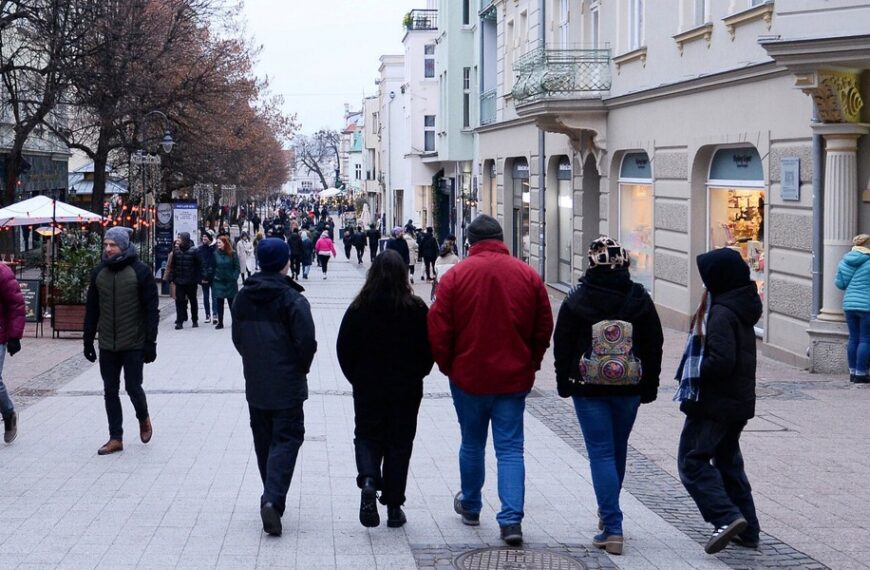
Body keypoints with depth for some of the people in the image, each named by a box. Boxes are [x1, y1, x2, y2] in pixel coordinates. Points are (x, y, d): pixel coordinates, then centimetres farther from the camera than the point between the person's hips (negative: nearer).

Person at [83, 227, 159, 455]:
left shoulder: (140, 272, -7)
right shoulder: (99, 272, 5)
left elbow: (151, 310, -8)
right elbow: (91, 310, 11)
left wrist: (150, 343, -11)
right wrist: (88, 341, 8)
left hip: (134, 344, -4)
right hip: (107, 346, 4)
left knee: (133, 387, -1)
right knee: (110, 391, 7)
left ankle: (143, 418, 30)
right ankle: (115, 438, 15)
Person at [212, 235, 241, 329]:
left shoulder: (232, 254, -5)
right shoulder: (215, 254, -1)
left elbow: (237, 267, -3)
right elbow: (213, 267, 9)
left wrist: (234, 277, -11)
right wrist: (214, 276, 1)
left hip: (230, 282, -2)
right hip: (219, 282, 2)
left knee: (232, 302, 6)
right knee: (219, 303, 3)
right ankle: (220, 322, 10)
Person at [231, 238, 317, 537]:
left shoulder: (243, 297, 2)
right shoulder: (292, 299, -16)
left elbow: (237, 337, 9)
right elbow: (306, 341, -17)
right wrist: (302, 367, 1)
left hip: (255, 384, 5)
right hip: (287, 385, -5)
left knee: (263, 440, 17)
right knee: (286, 439, -1)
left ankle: (273, 499, 24)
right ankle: (273, 498, -17)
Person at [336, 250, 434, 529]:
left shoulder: (359, 308, -7)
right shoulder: (416, 309, -9)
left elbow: (344, 349, -2)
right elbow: (429, 349, -2)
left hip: (367, 388, 0)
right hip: (406, 390, 0)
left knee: (367, 436, 14)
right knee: (399, 443, 9)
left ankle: (368, 479, -15)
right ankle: (394, 506, 11)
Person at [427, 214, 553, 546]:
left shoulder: (456, 276, -8)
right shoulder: (527, 275, -2)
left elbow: (438, 329, -7)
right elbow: (544, 327, 3)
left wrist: (448, 366, 8)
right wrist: (530, 364, 16)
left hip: (468, 377, 0)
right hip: (514, 379, 1)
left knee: (472, 444, 17)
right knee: (510, 449, 3)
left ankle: (470, 506, 34)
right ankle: (511, 520, -8)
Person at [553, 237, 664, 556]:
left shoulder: (576, 301, -7)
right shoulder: (639, 299, -1)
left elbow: (562, 346, -3)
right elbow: (654, 346, 3)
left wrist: (564, 383, 9)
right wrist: (649, 386, 10)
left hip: (589, 389, -3)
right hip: (629, 388, 3)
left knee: (601, 453, -1)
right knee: (618, 450, 20)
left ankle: (612, 528, -8)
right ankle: (608, 514, 37)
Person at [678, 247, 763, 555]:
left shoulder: (722, 313, -20)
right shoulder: (744, 307, 9)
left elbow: (721, 361, -27)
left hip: (714, 402, -9)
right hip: (739, 401, 10)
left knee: (692, 461, -4)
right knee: (728, 461, 18)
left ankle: (727, 517, -17)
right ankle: (747, 529, 20)